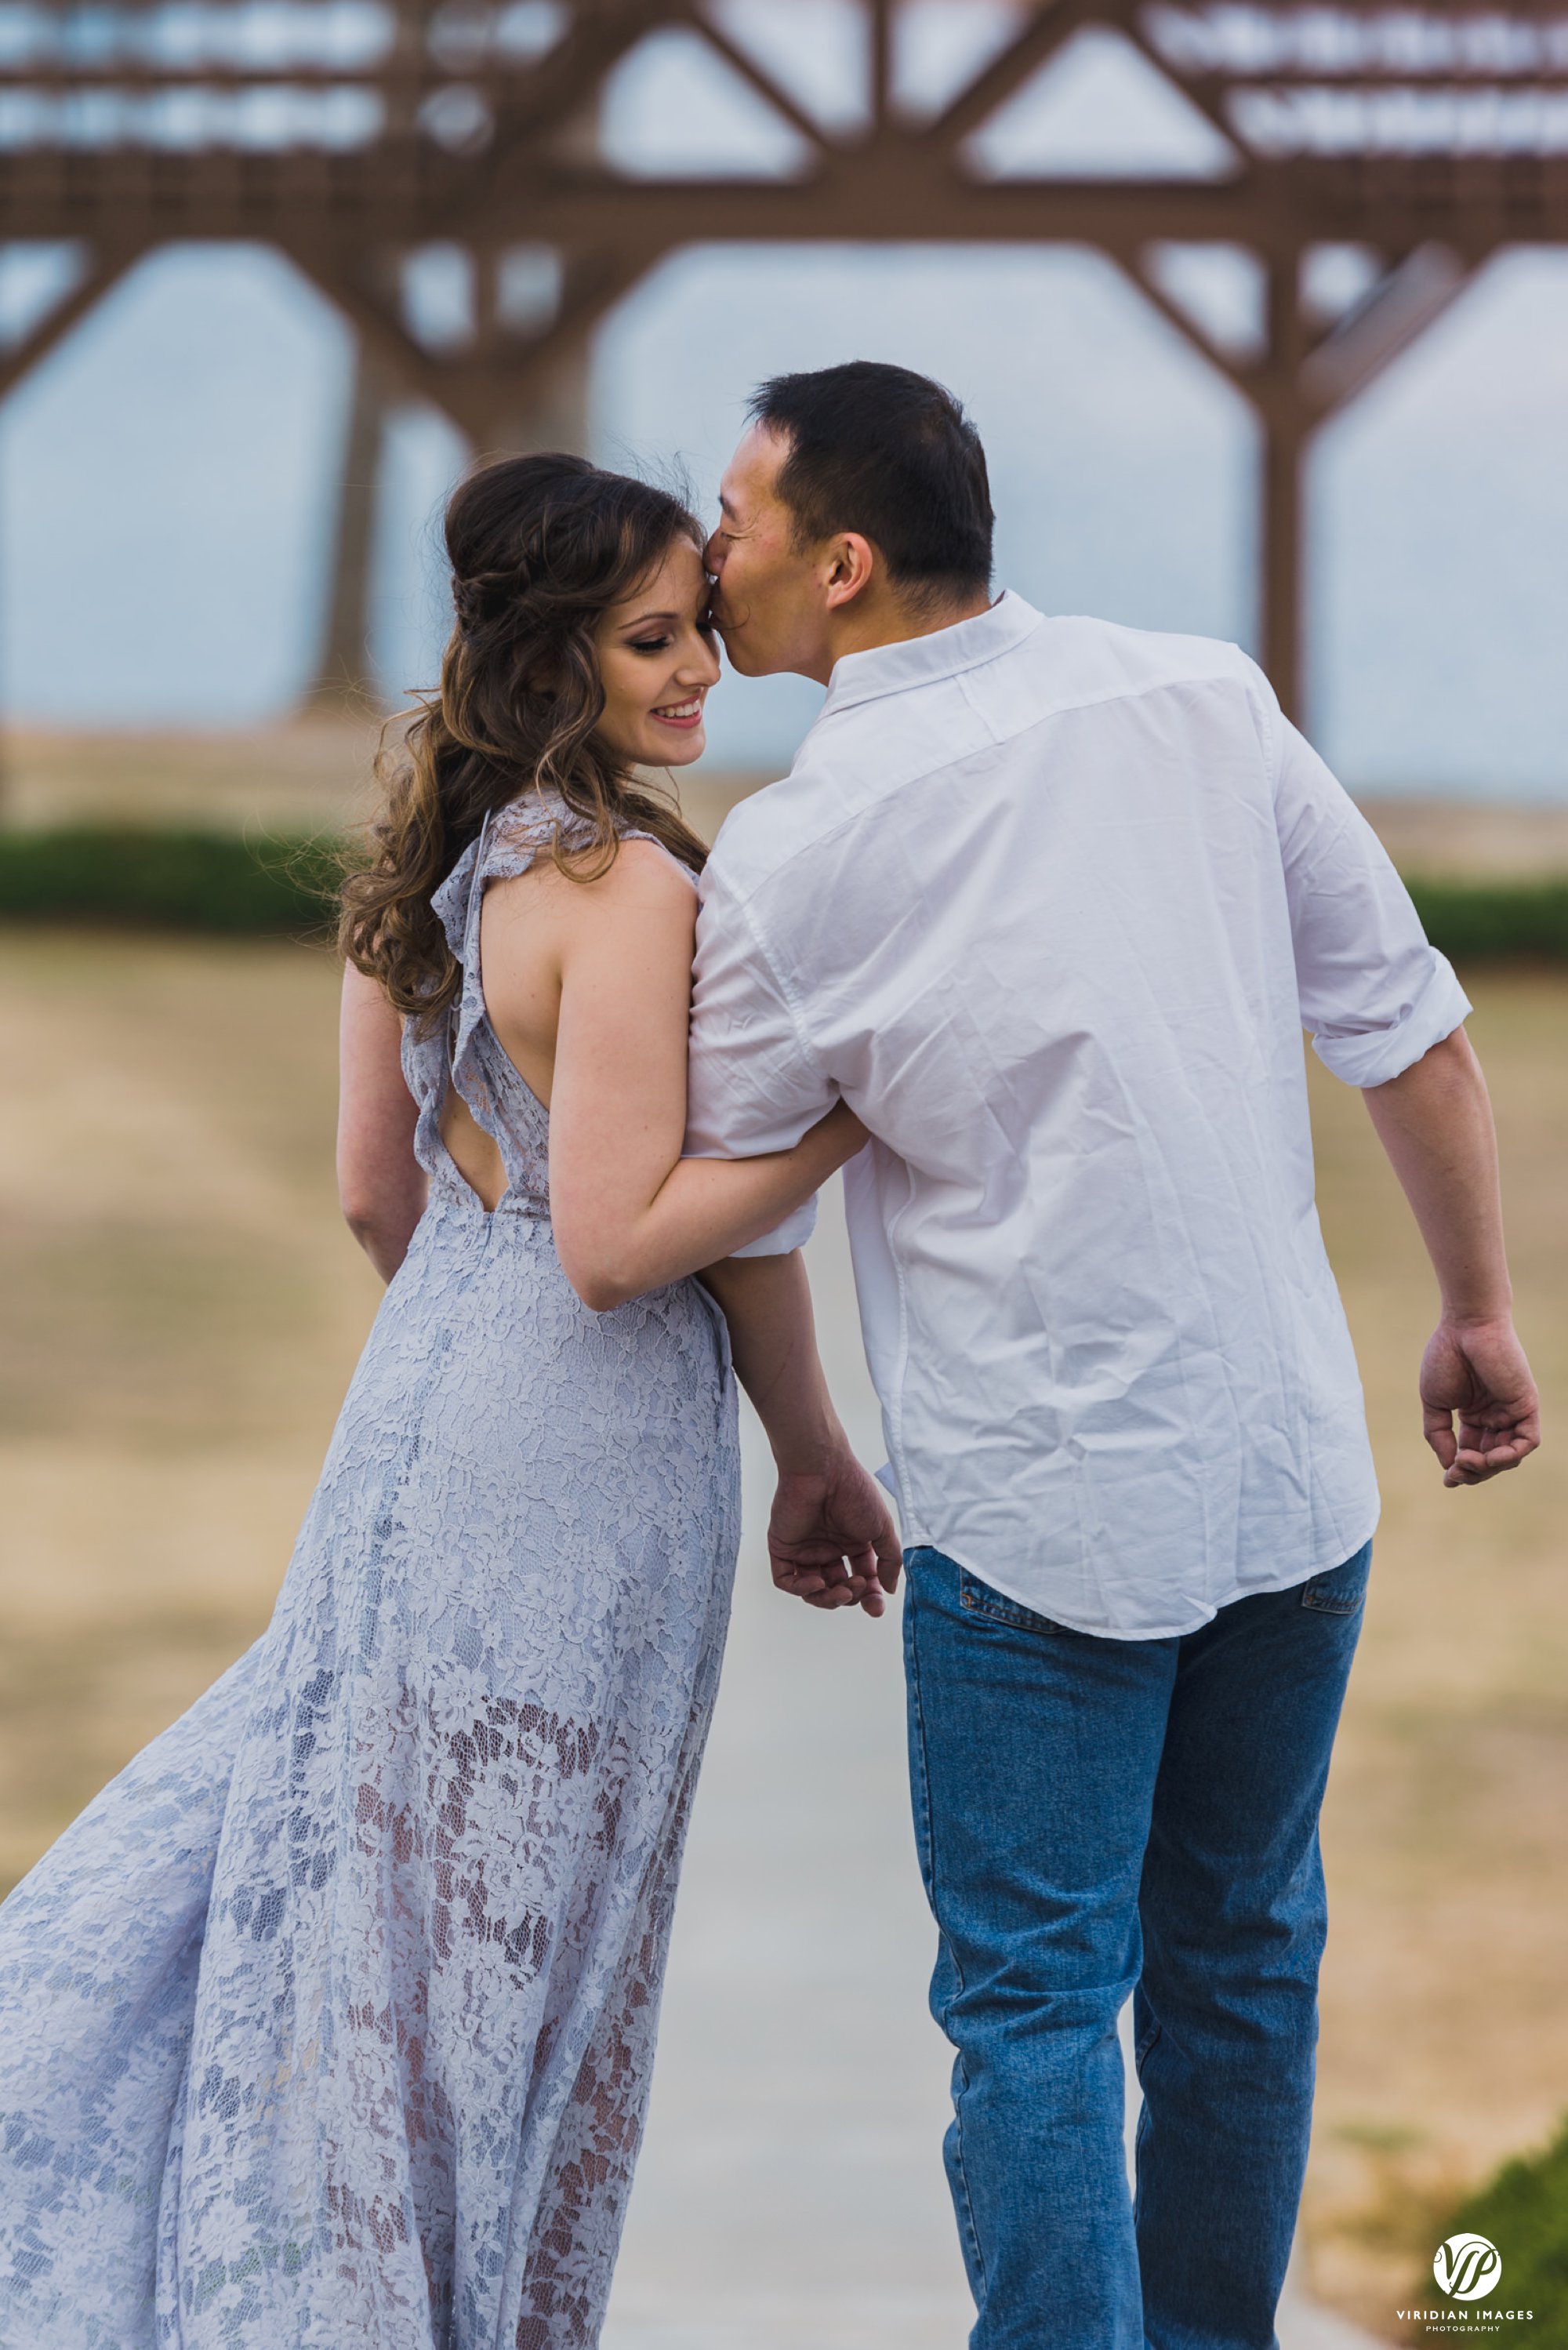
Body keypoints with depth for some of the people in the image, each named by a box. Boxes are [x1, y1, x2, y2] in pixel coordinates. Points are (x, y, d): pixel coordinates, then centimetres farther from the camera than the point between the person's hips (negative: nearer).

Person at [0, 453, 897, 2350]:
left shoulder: (423, 860, 5)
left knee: (369, 1842, 18)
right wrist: (857, 1106, -16)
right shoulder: (630, 891, -20)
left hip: (422, 1401, 8)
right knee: (505, 1926, 4)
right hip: (589, 1450, -8)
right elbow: (621, 1237, -22)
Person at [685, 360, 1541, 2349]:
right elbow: (1410, 1029, 2)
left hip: (1042, 1515, -4)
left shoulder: (786, 859, -11)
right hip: (1295, 1471, 5)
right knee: (1240, 1963, 18)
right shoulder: (1208, 700, -2)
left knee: (1034, 2000, 4)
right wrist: (1478, 1309, 14)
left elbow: (734, 1205, 1)